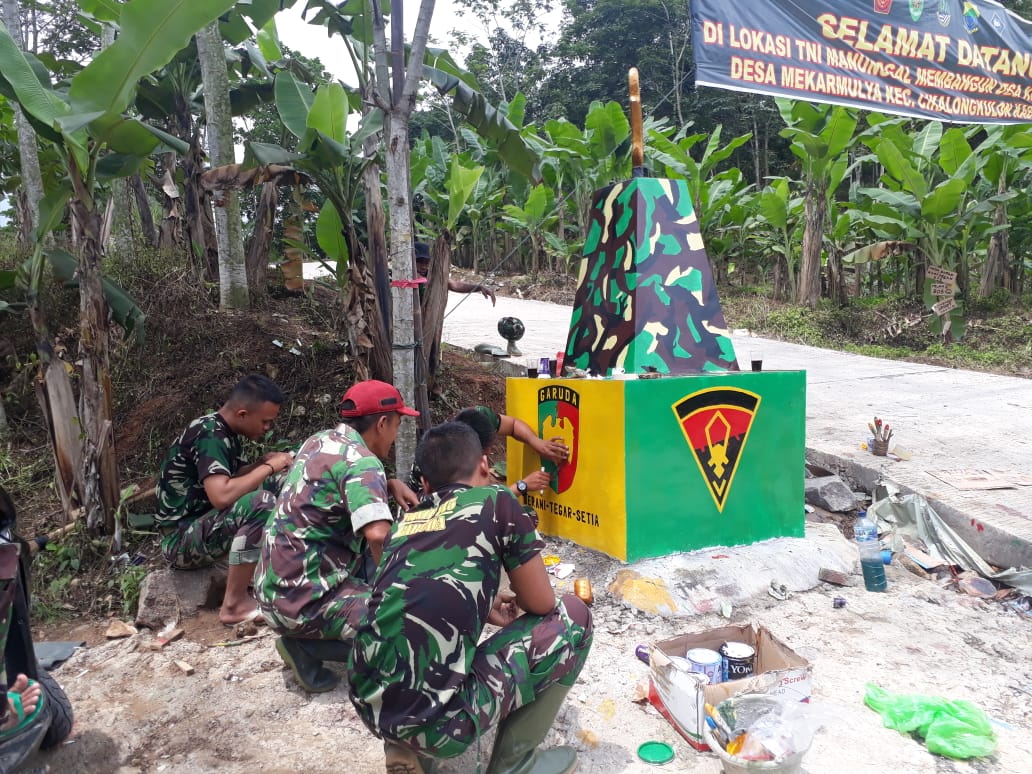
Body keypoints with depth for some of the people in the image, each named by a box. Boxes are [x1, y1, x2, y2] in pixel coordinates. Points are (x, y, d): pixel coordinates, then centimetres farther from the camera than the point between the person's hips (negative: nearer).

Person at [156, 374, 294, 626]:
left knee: (273, 485, 5)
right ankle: (234, 604, -21)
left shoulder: (224, 432, 6)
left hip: (203, 525, 10)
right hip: (181, 540, -10)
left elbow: (236, 478, 14)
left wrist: (265, 462, -5)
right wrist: (268, 467, -22)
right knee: (261, 502, -31)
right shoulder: (209, 435, -22)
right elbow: (221, 496, -34)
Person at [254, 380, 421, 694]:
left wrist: (390, 485, 7)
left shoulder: (321, 441, 6)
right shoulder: (362, 461, -19)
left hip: (274, 587, 9)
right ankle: (306, 644, -4)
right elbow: (378, 535, -33)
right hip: (303, 600, -9)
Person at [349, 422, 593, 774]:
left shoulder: (406, 521, 16)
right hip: (435, 718, -6)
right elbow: (541, 604, 7)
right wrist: (515, 599, 28)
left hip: (369, 704, 7)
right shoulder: (496, 501, 1)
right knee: (572, 617, 10)